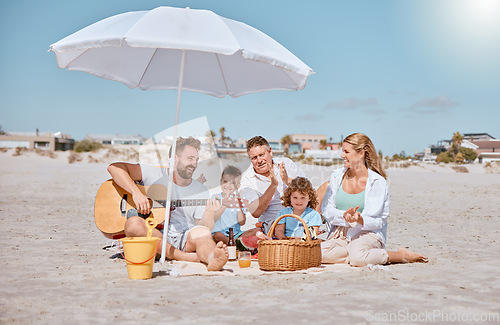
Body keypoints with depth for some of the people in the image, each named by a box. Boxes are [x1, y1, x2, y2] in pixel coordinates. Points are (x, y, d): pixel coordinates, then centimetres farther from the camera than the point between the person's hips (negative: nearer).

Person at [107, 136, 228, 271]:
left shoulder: (201, 191, 12)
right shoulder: (155, 175, 4)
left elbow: (202, 227, 8)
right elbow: (114, 167, -4)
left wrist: (209, 214, -15)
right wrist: (136, 193, -17)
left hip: (184, 240, 1)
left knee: (202, 232, -31)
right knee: (133, 223, -33)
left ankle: (212, 258, -66)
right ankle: (189, 257, -40)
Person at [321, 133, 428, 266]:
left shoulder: (378, 182, -4)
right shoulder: (337, 176, 9)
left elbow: (377, 220, -9)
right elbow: (326, 209, 4)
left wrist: (360, 220, -31)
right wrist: (344, 216, -17)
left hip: (368, 234, -3)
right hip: (340, 235, 3)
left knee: (357, 257, -37)